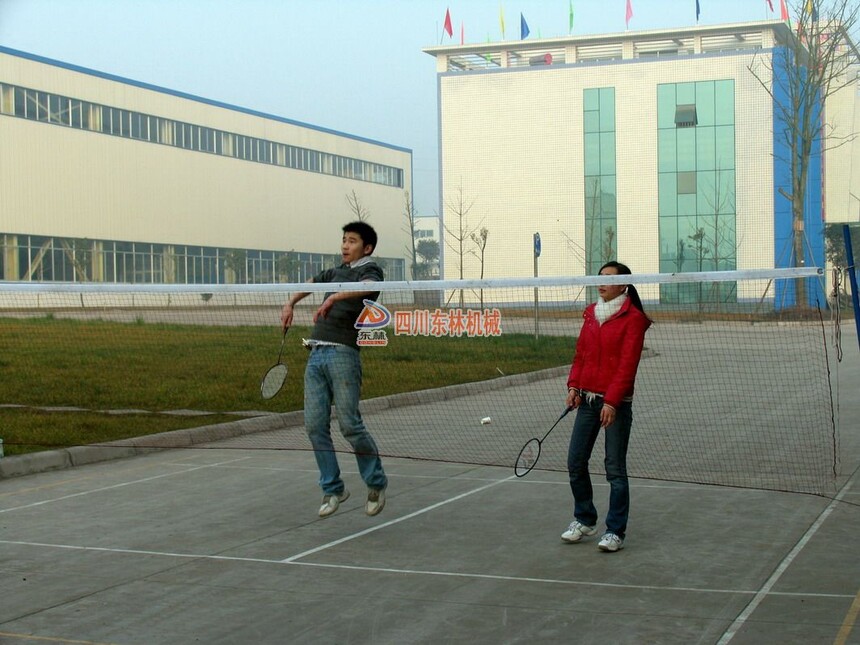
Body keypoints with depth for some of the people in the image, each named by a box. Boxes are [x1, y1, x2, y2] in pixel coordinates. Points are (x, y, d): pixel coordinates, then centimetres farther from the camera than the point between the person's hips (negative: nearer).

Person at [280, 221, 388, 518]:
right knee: (315, 426, 2)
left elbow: (368, 287, -24)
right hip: (316, 354, 7)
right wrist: (290, 303, 26)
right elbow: (311, 282, 42)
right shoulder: (336, 273, 23)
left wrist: (334, 297, -36)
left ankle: (377, 484, 10)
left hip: (342, 353, -7)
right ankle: (333, 489, 12)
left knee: (350, 425, -9)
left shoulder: (370, 270, 1)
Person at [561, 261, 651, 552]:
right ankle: (584, 520, 26)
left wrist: (611, 401, -20)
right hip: (587, 398, 6)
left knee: (615, 468, -1)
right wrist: (574, 385, 0)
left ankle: (615, 532, 8)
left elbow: (627, 364, -14)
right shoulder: (591, 313, 12)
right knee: (575, 463, 8)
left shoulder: (633, 318, -8)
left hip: (615, 403, -6)